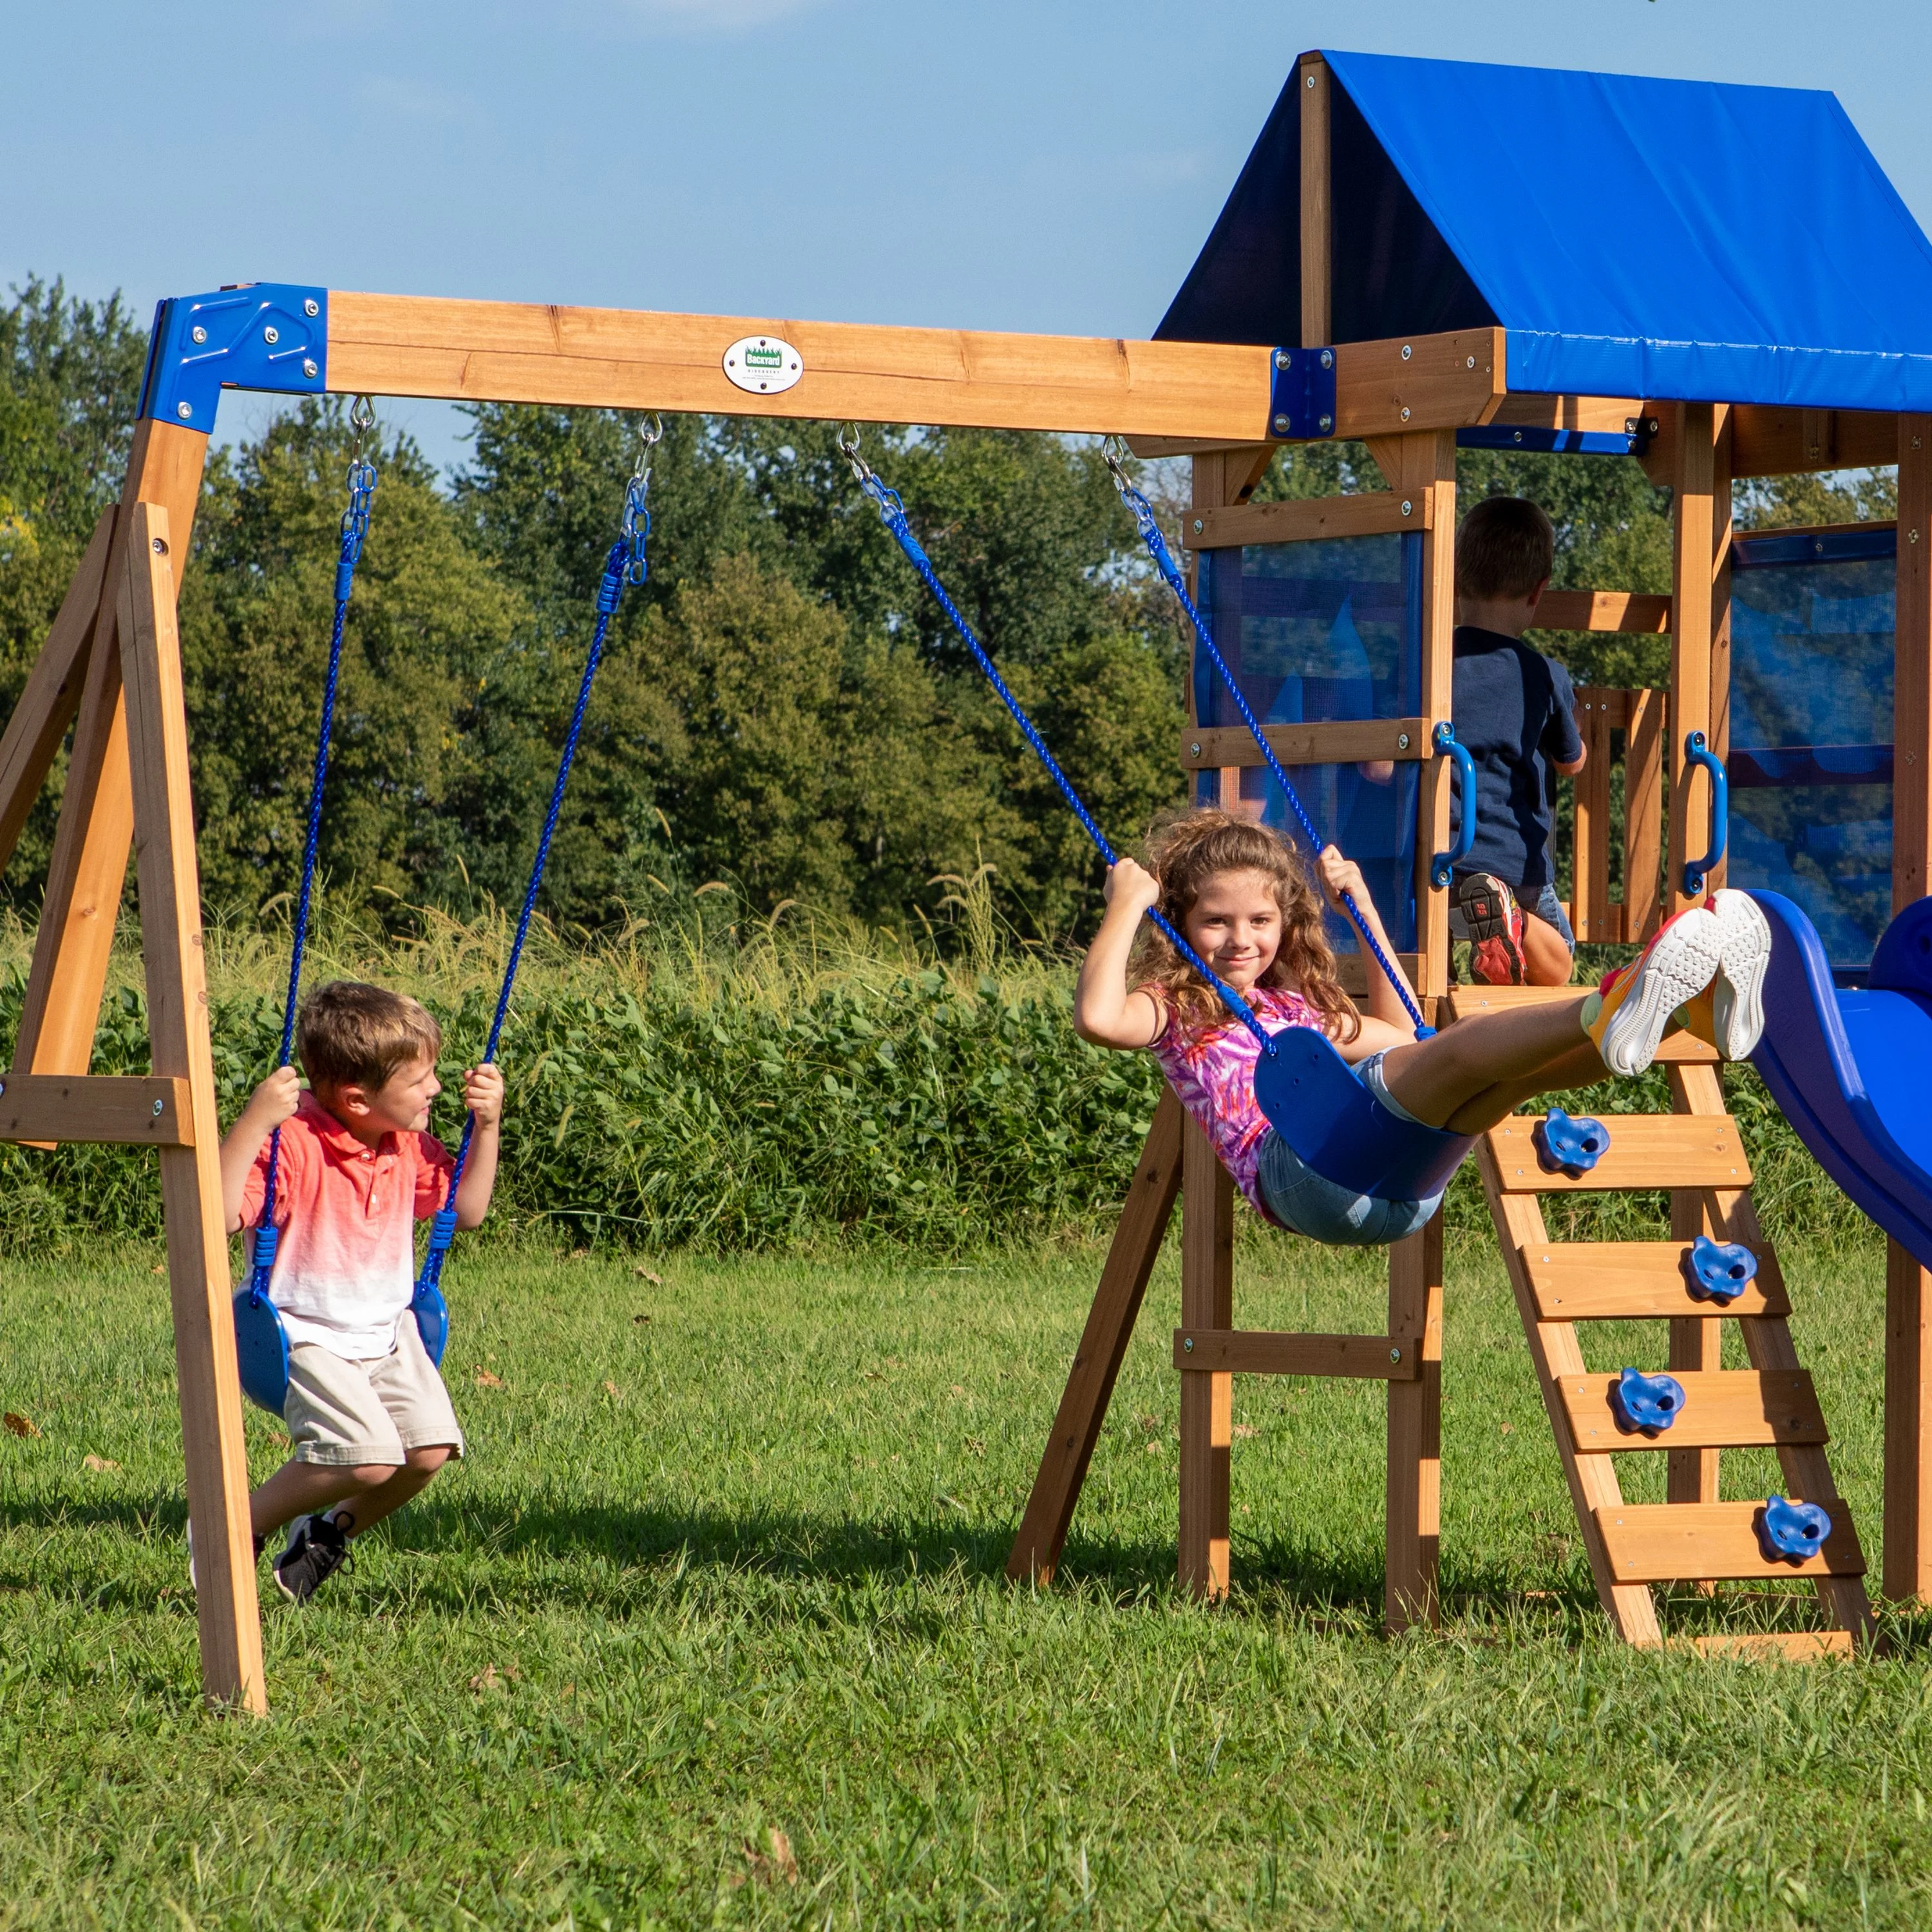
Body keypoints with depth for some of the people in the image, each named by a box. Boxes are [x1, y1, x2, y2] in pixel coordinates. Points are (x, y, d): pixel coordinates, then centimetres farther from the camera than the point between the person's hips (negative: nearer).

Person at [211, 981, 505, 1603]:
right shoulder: (293, 1145, -23)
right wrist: (254, 1122, -42)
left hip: (386, 1333, 7)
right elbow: (219, 1214, -35)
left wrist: (486, 1126, 5)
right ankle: (237, 1528, -3)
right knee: (369, 1456, -25)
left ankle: (332, 1529, 17)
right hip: (308, 1335, -7)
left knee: (430, 1449, -11)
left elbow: (466, 1208, 17)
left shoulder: (408, 1146, 2)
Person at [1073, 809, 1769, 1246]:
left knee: (1513, 1070, -19)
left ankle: (1695, 1006, -40)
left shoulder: (1297, 1006, 36)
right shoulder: (1173, 1009, 16)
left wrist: (1363, 907, 44)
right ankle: (1610, 1012, -55)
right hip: (1300, 1169, -7)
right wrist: (1126, 906, 4)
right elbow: (1098, 1017, -6)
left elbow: (1401, 1040, 47)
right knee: (1456, 1049, -29)